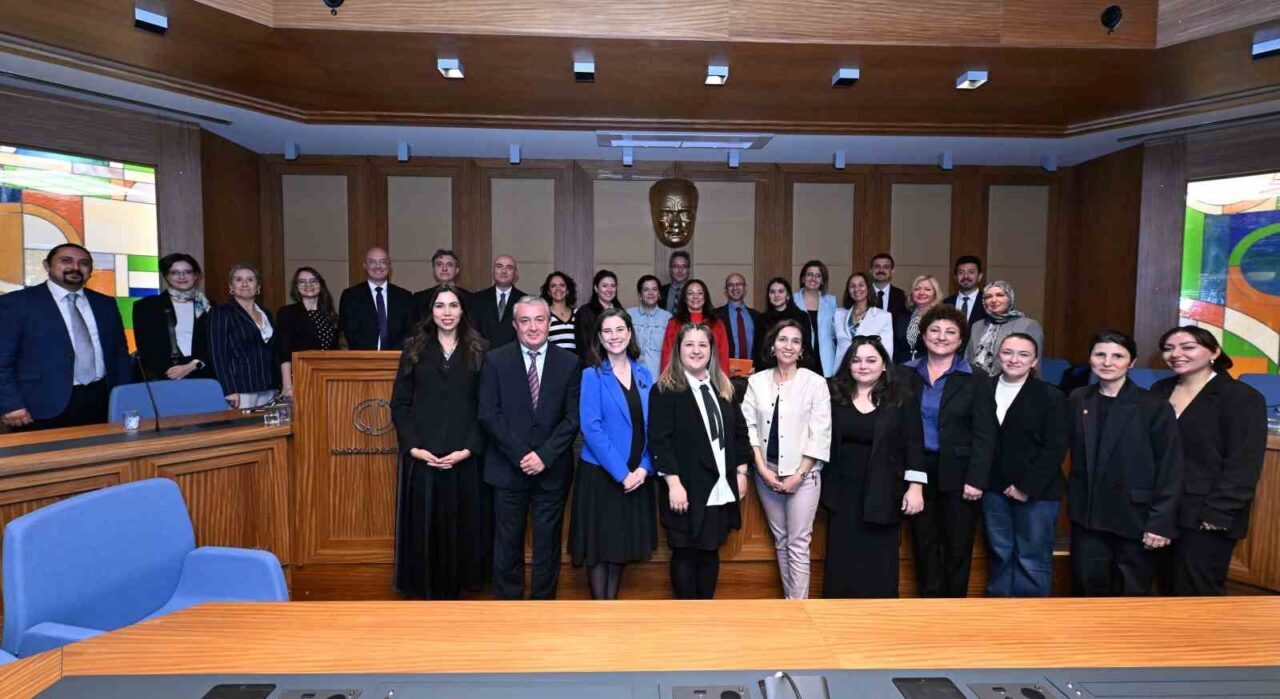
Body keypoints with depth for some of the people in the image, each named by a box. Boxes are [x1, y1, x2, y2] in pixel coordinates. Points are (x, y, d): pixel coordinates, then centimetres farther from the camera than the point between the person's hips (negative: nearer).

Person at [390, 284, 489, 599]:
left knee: (459, 524, 7)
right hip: (421, 456, 1)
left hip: (463, 457, 0)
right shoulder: (414, 349, 6)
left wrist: (468, 449, -11)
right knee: (422, 525, 7)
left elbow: (485, 407, 0)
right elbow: (399, 404, 3)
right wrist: (413, 447, -9)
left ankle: (452, 588, 23)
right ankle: (424, 591, 23)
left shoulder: (477, 351, 4)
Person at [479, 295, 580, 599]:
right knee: (508, 543, 9)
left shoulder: (569, 363, 1)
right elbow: (489, 415, -6)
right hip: (508, 468, 0)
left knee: (548, 541, 11)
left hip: (552, 469, 1)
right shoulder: (495, 361, -1)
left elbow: (573, 417, -3)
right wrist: (520, 455, -13)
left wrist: (544, 456, -12)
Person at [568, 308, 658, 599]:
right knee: (599, 544, 5)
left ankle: (613, 599, 29)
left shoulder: (643, 374, 6)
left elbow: (651, 425, 6)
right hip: (601, 474, -4)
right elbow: (591, 429, -14)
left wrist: (644, 467, -7)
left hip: (637, 475, 4)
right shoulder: (592, 375, -7)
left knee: (623, 543, 14)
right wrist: (621, 472, -17)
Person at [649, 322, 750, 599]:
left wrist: (740, 471, 8)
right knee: (684, 553, 5)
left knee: (710, 551, 13)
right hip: (686, 488, -5)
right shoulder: (665, 390, -7)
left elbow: (739, 431, 16)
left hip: (720, 486, 5)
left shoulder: (724, 387, 12)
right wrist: (674, 483, -19)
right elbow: (659, 441, -13)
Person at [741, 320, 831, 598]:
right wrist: (762, 469, -6)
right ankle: (789, 599, 25)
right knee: (780, 539, 13)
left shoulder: (815, 382, -5)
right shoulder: (757, 381, 4)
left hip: (803, 473, -3)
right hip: (767, 472, 4)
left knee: (797, 544, -3)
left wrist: (798, 474, -11)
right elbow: (749, 426, 2)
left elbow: (820, 434, -8)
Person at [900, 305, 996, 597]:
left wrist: (976, 479, -13)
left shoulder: (975, 379, -3)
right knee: (924, 544, 11)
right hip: (918, 471, 2)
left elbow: (984, 435, -6)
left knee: (958, 547, 9)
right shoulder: (906, 374, 4)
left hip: (958, 474, -2)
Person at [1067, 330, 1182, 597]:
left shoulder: (1155, 407, -8)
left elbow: (1170, 470, -9)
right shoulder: (1077, 401, 4)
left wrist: (1161, 521, -13)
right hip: (1087, 515, 3)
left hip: (1134, 517, -3)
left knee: (1133, 591, 11)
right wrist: (1072, 496, 2)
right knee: (1089, 587, 11)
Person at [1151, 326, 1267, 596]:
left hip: (1205, 517, -5)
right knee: (1171, 588, 13)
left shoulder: (1242, 397, -7)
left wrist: (1217, 514, -17)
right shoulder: (1159, 391, 10)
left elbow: (1243, 465, -12)